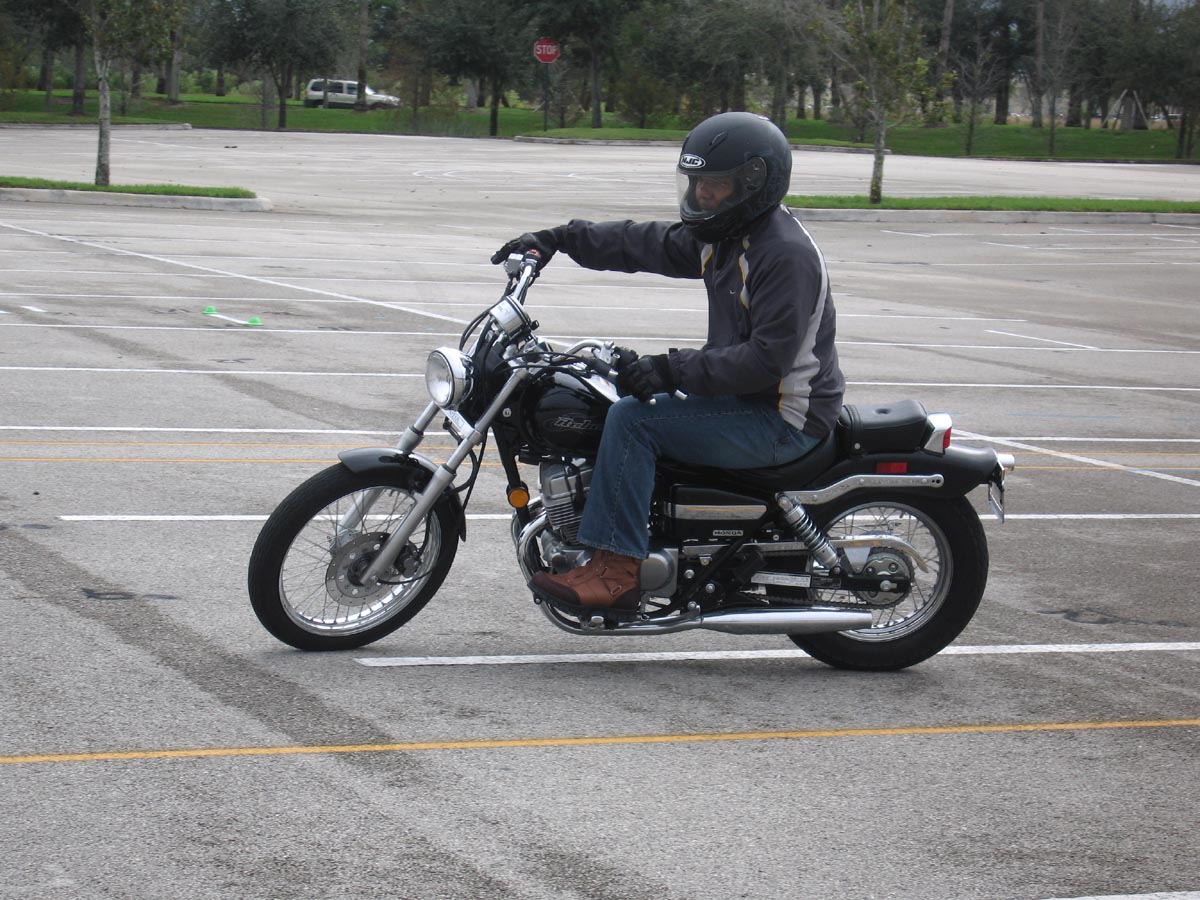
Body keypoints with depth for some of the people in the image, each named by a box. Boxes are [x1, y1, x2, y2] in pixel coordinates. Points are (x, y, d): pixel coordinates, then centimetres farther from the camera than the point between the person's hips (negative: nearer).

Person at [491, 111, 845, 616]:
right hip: (745, 401, 11)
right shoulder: (723, 234, 9)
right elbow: (645, 244, 18)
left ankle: (615, 571, -23)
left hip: (784, 422, -11)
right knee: (633, 401, 16)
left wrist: (674, 372, -29)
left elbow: (768, 358, -27)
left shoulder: (785, 253, -21)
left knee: (633, 418, -21)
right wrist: (560, 240, 11)